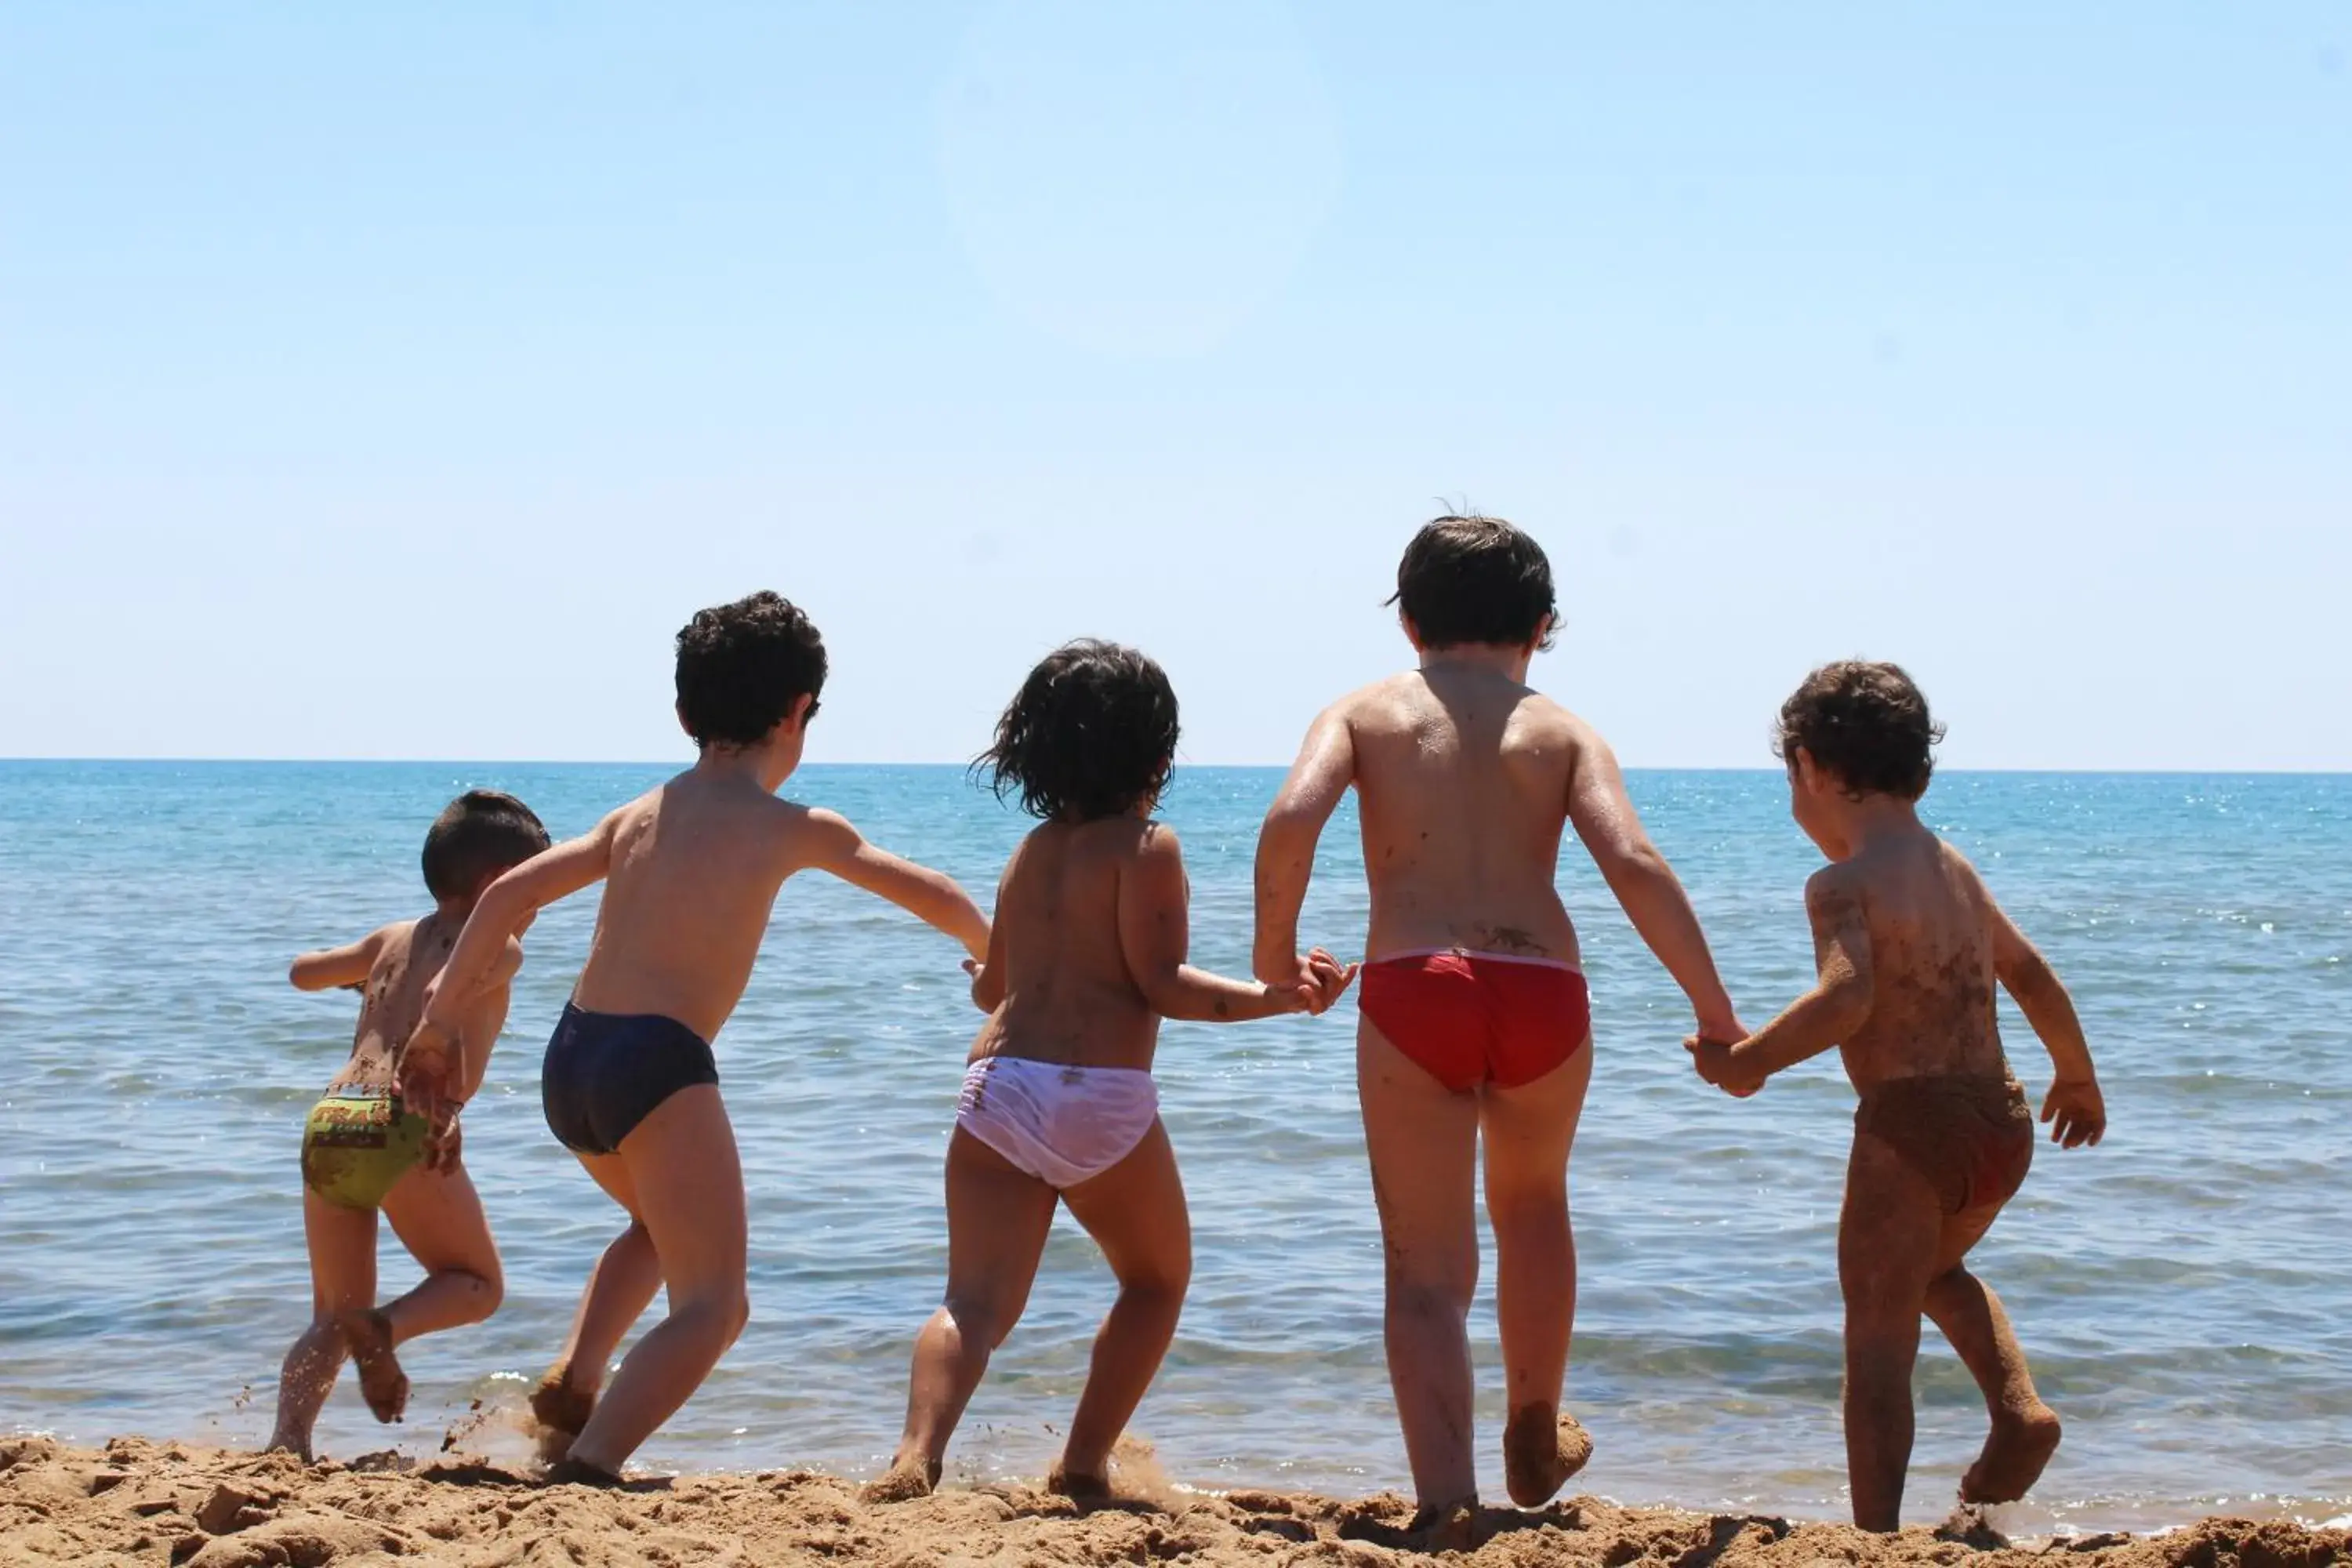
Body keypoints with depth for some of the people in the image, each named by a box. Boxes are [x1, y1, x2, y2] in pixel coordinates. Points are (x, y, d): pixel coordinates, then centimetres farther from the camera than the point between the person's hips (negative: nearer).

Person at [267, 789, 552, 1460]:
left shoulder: (392, 940, 26)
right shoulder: (500, 949, 9)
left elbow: (304, 972, 40)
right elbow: (450, 986, -14)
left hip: (328, 1121, 6)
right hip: (400, 1127, -5)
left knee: (331, 1317, 16)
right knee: (476, 1283, 14)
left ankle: (288, 1437, -8)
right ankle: (383, 1327, -16)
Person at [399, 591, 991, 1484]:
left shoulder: (640, 815, 16)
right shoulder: (795, 829, 3)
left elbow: (512, 892, 9)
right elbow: (933, 898, 12)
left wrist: (440, 1018, 15)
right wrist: (988, 951, 32)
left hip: (570, 1059, 7)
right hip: (658, 1064, -7)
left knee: (664, 1226, 33)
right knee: (714, 1305, -5)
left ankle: (571, 1381, 14)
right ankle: (590, 1465, -26)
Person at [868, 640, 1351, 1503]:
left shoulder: (1031, 850, 18)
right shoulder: (1146, 845, -1)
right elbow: (1159, 983, -10)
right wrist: (1275, 996, -9)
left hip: (996, 1080, 4)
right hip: (1099, 1099, -4)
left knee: (977, 1302, -3)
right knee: (1158, 1280, 20)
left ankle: (917, 1455, -27)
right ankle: (1083, 1464, 14)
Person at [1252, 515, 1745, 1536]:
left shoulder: (1367, 712, 11)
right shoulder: (1563, 730, 12)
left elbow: (1293, 819, -8)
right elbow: (1634, 865, -3)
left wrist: (1274, 952, 5)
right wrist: (1714, 1011, 0)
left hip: (1408, 991, -2)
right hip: (1541, 990, 2)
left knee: (1427, 1268, 3)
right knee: (1532, 1207, 29)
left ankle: (1446, 1494, -14)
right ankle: (1535, 1443, 42)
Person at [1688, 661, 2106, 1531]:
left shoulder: (1844, 884, -11)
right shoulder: (1958, 872, 14)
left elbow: (1846, 999, -27)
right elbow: (2032, 975, 25)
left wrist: (1747, 1060, -15)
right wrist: (2078, 1078, 38)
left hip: (1912, 1123, -8)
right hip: (2002, 1123, 8)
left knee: (1877, 1330, 0)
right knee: (1938, 1269, 33)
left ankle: (1877, 1538, -5)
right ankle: (2020, 1412, 13)